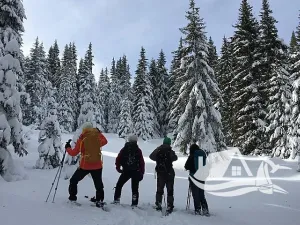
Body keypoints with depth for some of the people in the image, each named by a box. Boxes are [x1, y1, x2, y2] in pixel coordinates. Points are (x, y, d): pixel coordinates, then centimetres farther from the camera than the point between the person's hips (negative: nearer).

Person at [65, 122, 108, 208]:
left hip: (85, 166, -2)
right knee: (98, 184, 15)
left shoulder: (81, 139, -8)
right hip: (97, 166, 2)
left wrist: (67, 148, 17)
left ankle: (72, 198, 23)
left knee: (73, 181, 20)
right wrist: (99, 133, 28)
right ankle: (99, 201, 9)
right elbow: (104, 141, 20)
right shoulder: (98, 136, -2)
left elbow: (74, 153, -2)